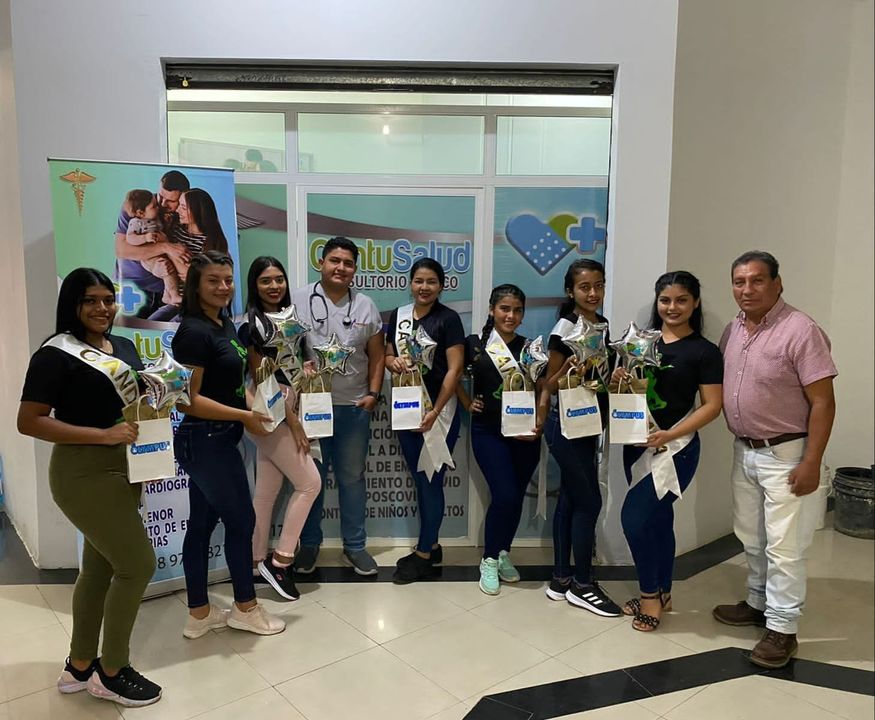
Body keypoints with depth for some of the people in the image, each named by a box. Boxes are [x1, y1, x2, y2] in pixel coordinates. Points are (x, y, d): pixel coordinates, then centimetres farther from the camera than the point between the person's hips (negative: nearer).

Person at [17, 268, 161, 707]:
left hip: (121, 469, 8)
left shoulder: (124, 347, 10)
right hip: (85, 474, -8)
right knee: (138, 565, -5)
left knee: (100, 567, 16)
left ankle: (79, 667, 32)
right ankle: (111, 673, 14)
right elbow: (28, 422, -17)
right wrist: (104, 434, -23)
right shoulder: (56, 354, -13)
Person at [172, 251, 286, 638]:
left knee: (203, 523, 14)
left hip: (217, 439, 9)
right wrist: (243, 416, -18)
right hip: (204, 441, -9)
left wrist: (254, 409, 4)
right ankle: (246, 607, 22)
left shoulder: (226, 325, 10)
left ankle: (199, 614, 26)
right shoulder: (193, 332, -18)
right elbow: (188, 400, -22)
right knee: (241, 520, 4)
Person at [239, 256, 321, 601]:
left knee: (267, 490, 13)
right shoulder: (252, 325, -12)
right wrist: (293, 423, -15)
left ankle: (259, 559, 23)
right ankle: (279, 560, 4)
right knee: (309, 483, -6)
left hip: (287, 411, 7)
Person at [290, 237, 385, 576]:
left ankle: (354, 545, 25)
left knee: (352, 477, 11)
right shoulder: (298, 300, -2)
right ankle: (309, 543, 26)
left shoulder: (366, 306, 6)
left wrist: (373, 393, 1)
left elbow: (376, 356, 9)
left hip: (354, 407, 2)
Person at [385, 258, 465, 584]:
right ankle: (431, 546, 27)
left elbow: (455, 369, -12)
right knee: (420, 480, 13)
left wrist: (435, 411, -17)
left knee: (432, 481, 2)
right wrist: (395, 363, -10)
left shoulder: (449, 318, -8)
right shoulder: (398, 315, 8)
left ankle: (424, 554, 14)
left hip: (439, 410, -5)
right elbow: (388, 355, 15)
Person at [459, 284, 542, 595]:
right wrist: (467, 404, 2)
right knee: (505, 495, -12)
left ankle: (503, 553, 30)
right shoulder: (474, 344, -1)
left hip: (524, 434, 3)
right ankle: (489, 560, 8)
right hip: (488, 432, -3)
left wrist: (538, 425, -6)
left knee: (517, 496, 8)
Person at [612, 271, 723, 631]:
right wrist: (617, 379, -9)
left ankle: (649, 594, 11)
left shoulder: (704, 351, -6)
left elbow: (712, 405, -10)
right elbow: (626, 388, 15)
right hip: (637, 444, 5)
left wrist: (671, 434, -21)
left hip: (675, 448, -5)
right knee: (657, 519, 15)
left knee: (634, 517, -10)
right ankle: (661, 594, 30)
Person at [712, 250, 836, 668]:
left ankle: (781, 628, 13)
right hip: (744, 451, 7)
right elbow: (721, 389, 16)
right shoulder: (733, 330, 5)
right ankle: (758, 603, 35)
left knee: (783, 546, 1)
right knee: (751, 538, 18)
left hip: (785, 455, -7)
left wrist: (811, 463, -19)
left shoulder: (800, 331, -17)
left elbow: (823, 403, -17)